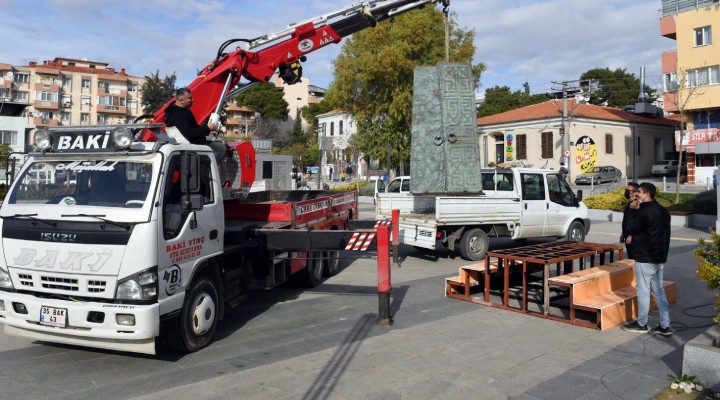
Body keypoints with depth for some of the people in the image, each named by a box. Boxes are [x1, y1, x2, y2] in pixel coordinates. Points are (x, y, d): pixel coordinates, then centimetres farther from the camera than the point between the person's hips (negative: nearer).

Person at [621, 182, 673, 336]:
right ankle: (665, 326, 14)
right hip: (660, 258, 8)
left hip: (645, 259, -8)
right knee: (659, 291, 12)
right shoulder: (663, 211, 9)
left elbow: (631, 234, -11)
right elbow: (665, 234, 16)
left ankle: (641, 324, 13)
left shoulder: (643, 212, -18)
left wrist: (631, 237, 9)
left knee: (643, 291, 3)